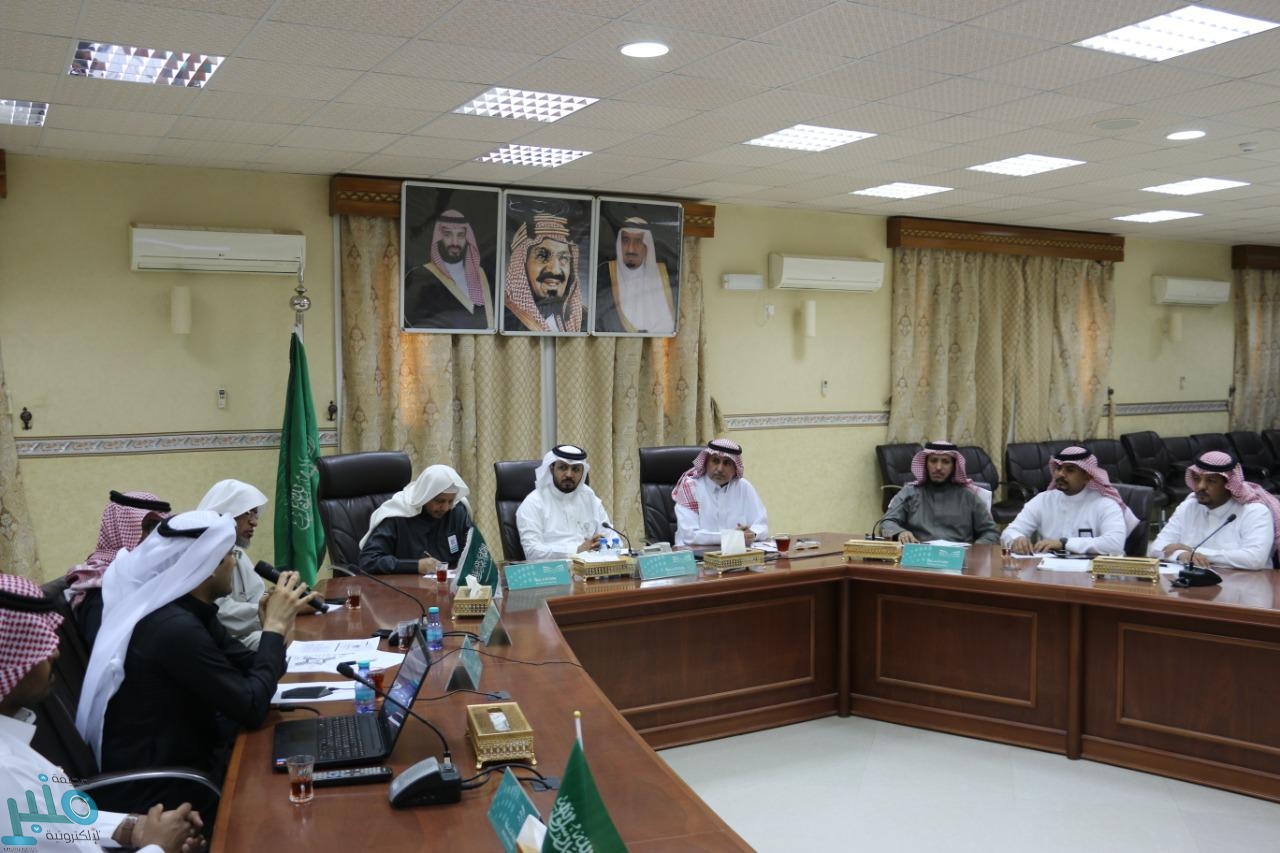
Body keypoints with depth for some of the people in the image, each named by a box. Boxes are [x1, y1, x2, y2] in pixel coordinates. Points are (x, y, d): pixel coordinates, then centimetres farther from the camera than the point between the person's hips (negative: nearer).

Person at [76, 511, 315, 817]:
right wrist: (275, 626, -18)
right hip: (156, 790, -9)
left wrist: (278, 626, -10)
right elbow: (252, 707, -24)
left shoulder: (189, 610, 2)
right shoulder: (175, 627, -27)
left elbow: (247, 668, 6)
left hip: (180, 752, 9)